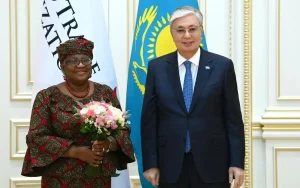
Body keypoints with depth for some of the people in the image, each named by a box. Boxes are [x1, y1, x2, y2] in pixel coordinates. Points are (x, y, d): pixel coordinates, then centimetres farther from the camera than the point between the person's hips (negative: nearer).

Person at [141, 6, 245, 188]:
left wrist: (237, 162, -4)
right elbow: (149, 119, 3)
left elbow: (233, 118, 1)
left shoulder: (222, 66, 1)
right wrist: (150, 163, -1)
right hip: (170, 165, 1)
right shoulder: (157, 67, 4)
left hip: (212, 163, -1)